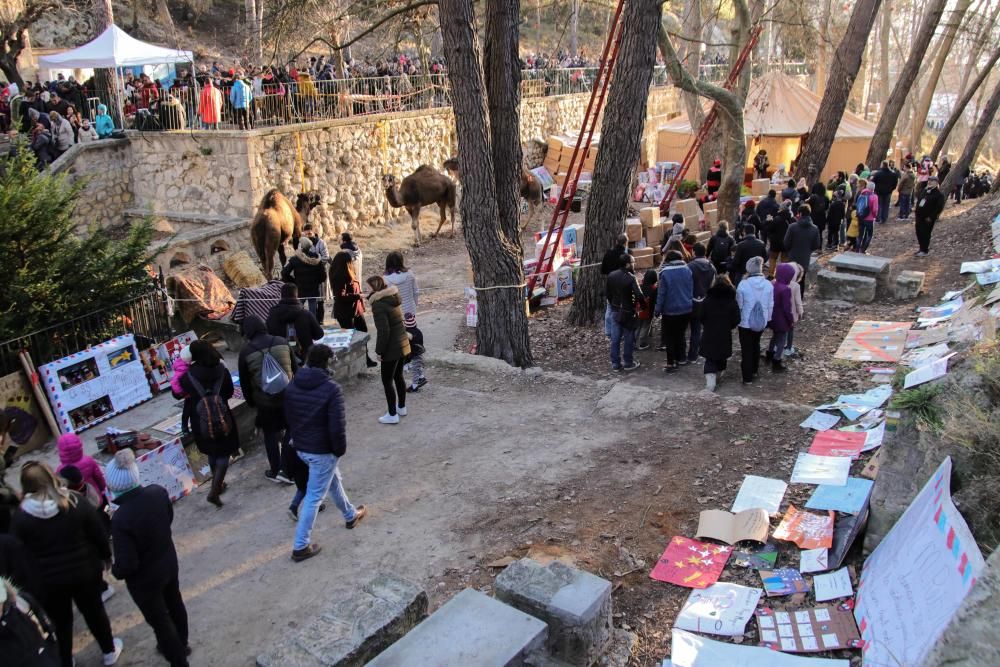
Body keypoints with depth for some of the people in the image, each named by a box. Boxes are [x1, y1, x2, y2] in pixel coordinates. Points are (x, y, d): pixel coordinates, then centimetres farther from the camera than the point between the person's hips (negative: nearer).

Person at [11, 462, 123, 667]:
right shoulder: (78, 505, -14)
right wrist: (105, 557, 12)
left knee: (60, 621, 19)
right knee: (94, 611, 21)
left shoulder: (20, 517, -15)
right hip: (84, 571, 1)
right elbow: (99, 535, -6)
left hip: (47, 580, -1)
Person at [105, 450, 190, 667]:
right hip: (169, 562, 6)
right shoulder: (158, 492, -19)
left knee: (159, 620, 18)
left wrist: (115, 571, -6)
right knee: (175, 605, 29)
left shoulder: (121, 519, -36)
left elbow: (126, 565, -28)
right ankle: (180, 645, 54)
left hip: (145, 578, -6)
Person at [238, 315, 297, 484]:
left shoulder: (246, 351, -9)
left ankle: (275, 471, 26)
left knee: (270, 435, 16)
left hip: (264, 401, -1)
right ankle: (286, 470, 13)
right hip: (288, 396, 1)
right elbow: (295, 369, 2)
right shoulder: (282, 342, -5)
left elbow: (244, 382, -1)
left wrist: (250, 401, 14)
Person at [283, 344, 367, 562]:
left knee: (333, 479, 28)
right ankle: (300, 546, 11)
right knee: (314, 497, 4)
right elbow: (337, 426, -23)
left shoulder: (292, 386, -2)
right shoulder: (331, 389, -22)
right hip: (322, 450, -8)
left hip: (300, 447, 8)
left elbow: (289, 418, 10)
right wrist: (340, 449, -7)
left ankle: (350, 515, 48)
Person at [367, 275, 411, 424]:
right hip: (403, 345, 9)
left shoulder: (378, 305, -20)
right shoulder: (391, 300, 5)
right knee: (398, 376, 21)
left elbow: (383, 331, -23)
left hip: (392, 348, -9)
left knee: (387, 381, 3)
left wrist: (379, 351, -15)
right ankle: (401, 407, 34)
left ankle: (392, 415, 10)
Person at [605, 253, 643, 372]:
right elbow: (638, 295, -25)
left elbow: (607, 292, 7)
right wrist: (643, 304, -6)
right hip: (628, 312, -5)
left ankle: (615, 363, 14)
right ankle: (628, 363, 16)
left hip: (615, 311, 5)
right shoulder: (631, 278, -20)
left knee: (615, 338, 9)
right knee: (628, 338, 7)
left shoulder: (611, 276, 0)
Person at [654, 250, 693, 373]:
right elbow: (691, 289, 5)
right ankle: (681, 358, 26)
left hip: (670, 311, -4)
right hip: (686, 309, 4)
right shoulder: (687, 270, -2)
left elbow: (661, 293, -13)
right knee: (680, 334, 20)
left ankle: (671, 363, 4)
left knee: (669, 337, 5)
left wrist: (657, 310, -4)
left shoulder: (665, 273, -15)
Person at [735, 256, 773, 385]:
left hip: (746, 322, -4)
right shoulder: (768, 285, -8)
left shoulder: (743, 284, -19)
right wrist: (767, 319, 16)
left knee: (746, 349, 6)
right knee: (756, 345, 26)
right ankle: (754, 370, 39)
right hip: (762, 322, 4)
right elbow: (770, 305, 1)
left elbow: (739, 305, -10)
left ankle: (747, 377, 9)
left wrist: (737, 319, 5)